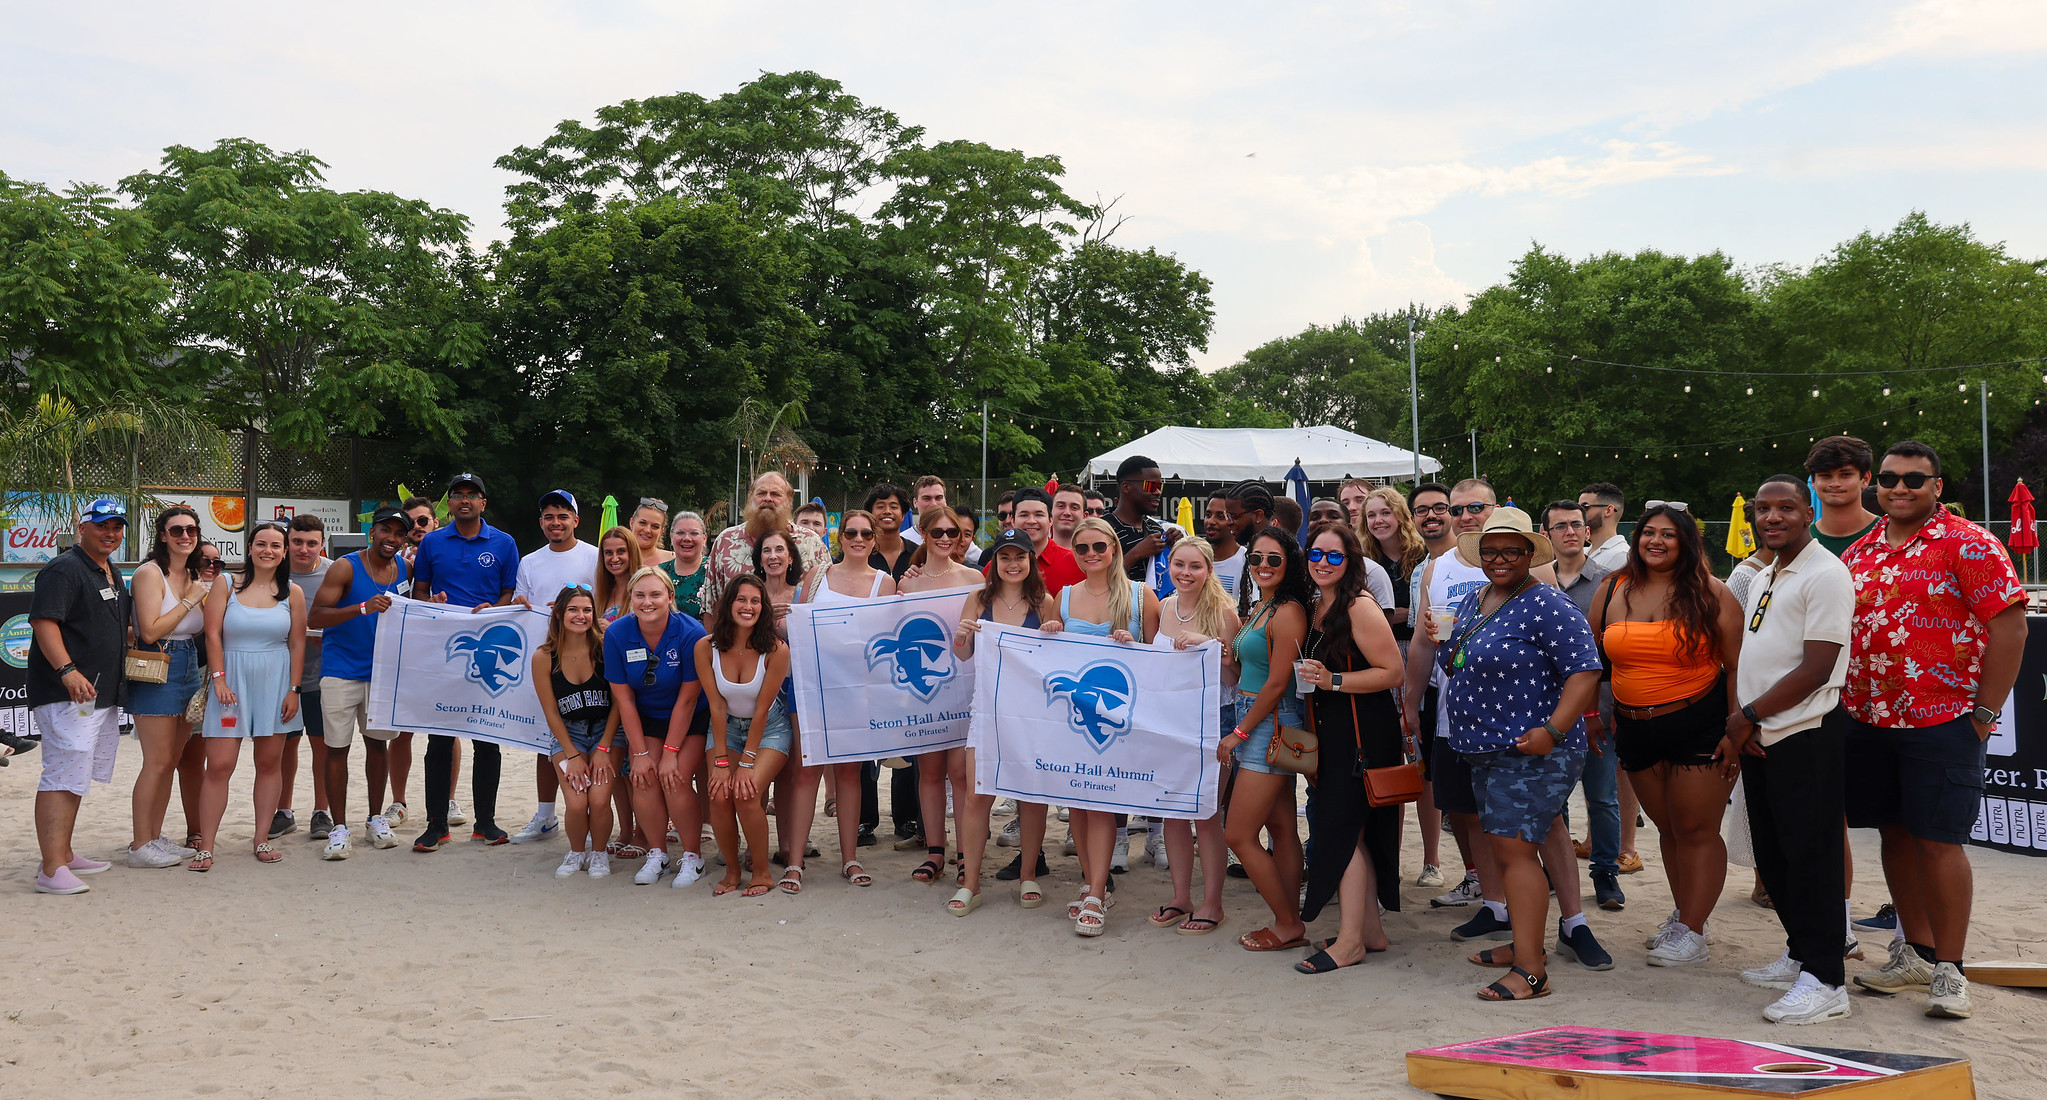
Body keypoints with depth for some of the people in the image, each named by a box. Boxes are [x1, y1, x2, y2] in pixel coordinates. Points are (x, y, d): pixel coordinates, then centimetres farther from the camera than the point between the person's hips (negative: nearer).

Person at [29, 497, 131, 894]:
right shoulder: (64, 570, -10)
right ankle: (52, 870, -16)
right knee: (64, 775, -14)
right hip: (67, 694, -10)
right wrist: (67, 670, -31)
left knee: (74, 777, 16)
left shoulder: (112, 574, 19)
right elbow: (43, 621, -21)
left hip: (102, 694, 10)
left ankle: (63, 855, 24)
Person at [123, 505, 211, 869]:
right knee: (158, 762, -7)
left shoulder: (193, 576, 13)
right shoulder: (150, 573, -10)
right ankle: (140, 846, 0)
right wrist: (190, 600, -14)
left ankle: (155, 837, 20)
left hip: (190, 669, 8)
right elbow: (150, 631, -18)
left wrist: (210, 591, 4)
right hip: (156, 671, -8)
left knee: (172, 760, 11)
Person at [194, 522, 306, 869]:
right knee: (219, 765, -6)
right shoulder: (226, 587, 3)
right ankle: (205, 847, -2)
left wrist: (293, 690, 0)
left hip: (275, 683, 2)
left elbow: (297, 644, 5)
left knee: (269, 762, 6)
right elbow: (212, 635, -2)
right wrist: (219, 679, -11)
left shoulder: (292, 593, 6)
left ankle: (262, 839, 17)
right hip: (232, 680, -1)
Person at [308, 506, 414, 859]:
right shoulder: (346, 567, -10)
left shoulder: (405, 568, 5)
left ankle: (376, 819, 24)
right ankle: (339, 829, 4)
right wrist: (363, 608, -28)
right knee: (337, 747, -1)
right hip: (341, 670, -4)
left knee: (378, 742, 12)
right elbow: (314, 618, -17)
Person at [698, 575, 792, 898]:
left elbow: (762, 711, -16)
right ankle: (731, 871, 4)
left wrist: (746, 764, -16)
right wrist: (721, 761, -12)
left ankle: (762, 873, -3)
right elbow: (717, 707, -10)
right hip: (727, 727, 2)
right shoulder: (706, 647, -14)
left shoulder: (776, 649, -20)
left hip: (769, 729, -2)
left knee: (746, 794, -23)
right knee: (720, 796, -19)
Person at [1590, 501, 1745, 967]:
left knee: (1696, 830, -3)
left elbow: (1737, 667, -5)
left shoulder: (1710, 595, -4)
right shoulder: (1612, 591, 7)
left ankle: (1691, 932, 3)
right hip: (1636, 729, 4)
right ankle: (1684, 915, 24)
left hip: (1700, 725, -4)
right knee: (1667, 828, 11)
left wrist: (1735, 731, -11)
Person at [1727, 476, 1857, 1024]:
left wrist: (1748, 716, -12)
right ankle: (1800, 956, 29)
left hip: (1806, 737, -9)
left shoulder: (1825, 575, -12)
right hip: (1760, 739, 9)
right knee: (1773, 854, 15)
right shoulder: (1764, 578, 17)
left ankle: (1824, 981, -2)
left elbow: (1816, 670, -17)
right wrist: (1740, 722, 3)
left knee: (1810, 855, -6)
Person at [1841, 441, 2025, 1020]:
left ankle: (1948, 971, 5)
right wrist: (1849, 699, 10)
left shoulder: (1968, 546, -7)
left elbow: (2010, 626, -10)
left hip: (1940, 722, -6)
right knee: (1896, 834, 12)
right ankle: (1917, 953, 25)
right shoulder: (1860, 552, 12)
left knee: (1938, 840, -5)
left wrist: (1983, 712, -12)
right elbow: (1841, 629, 19)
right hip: (1869, 721, 6)